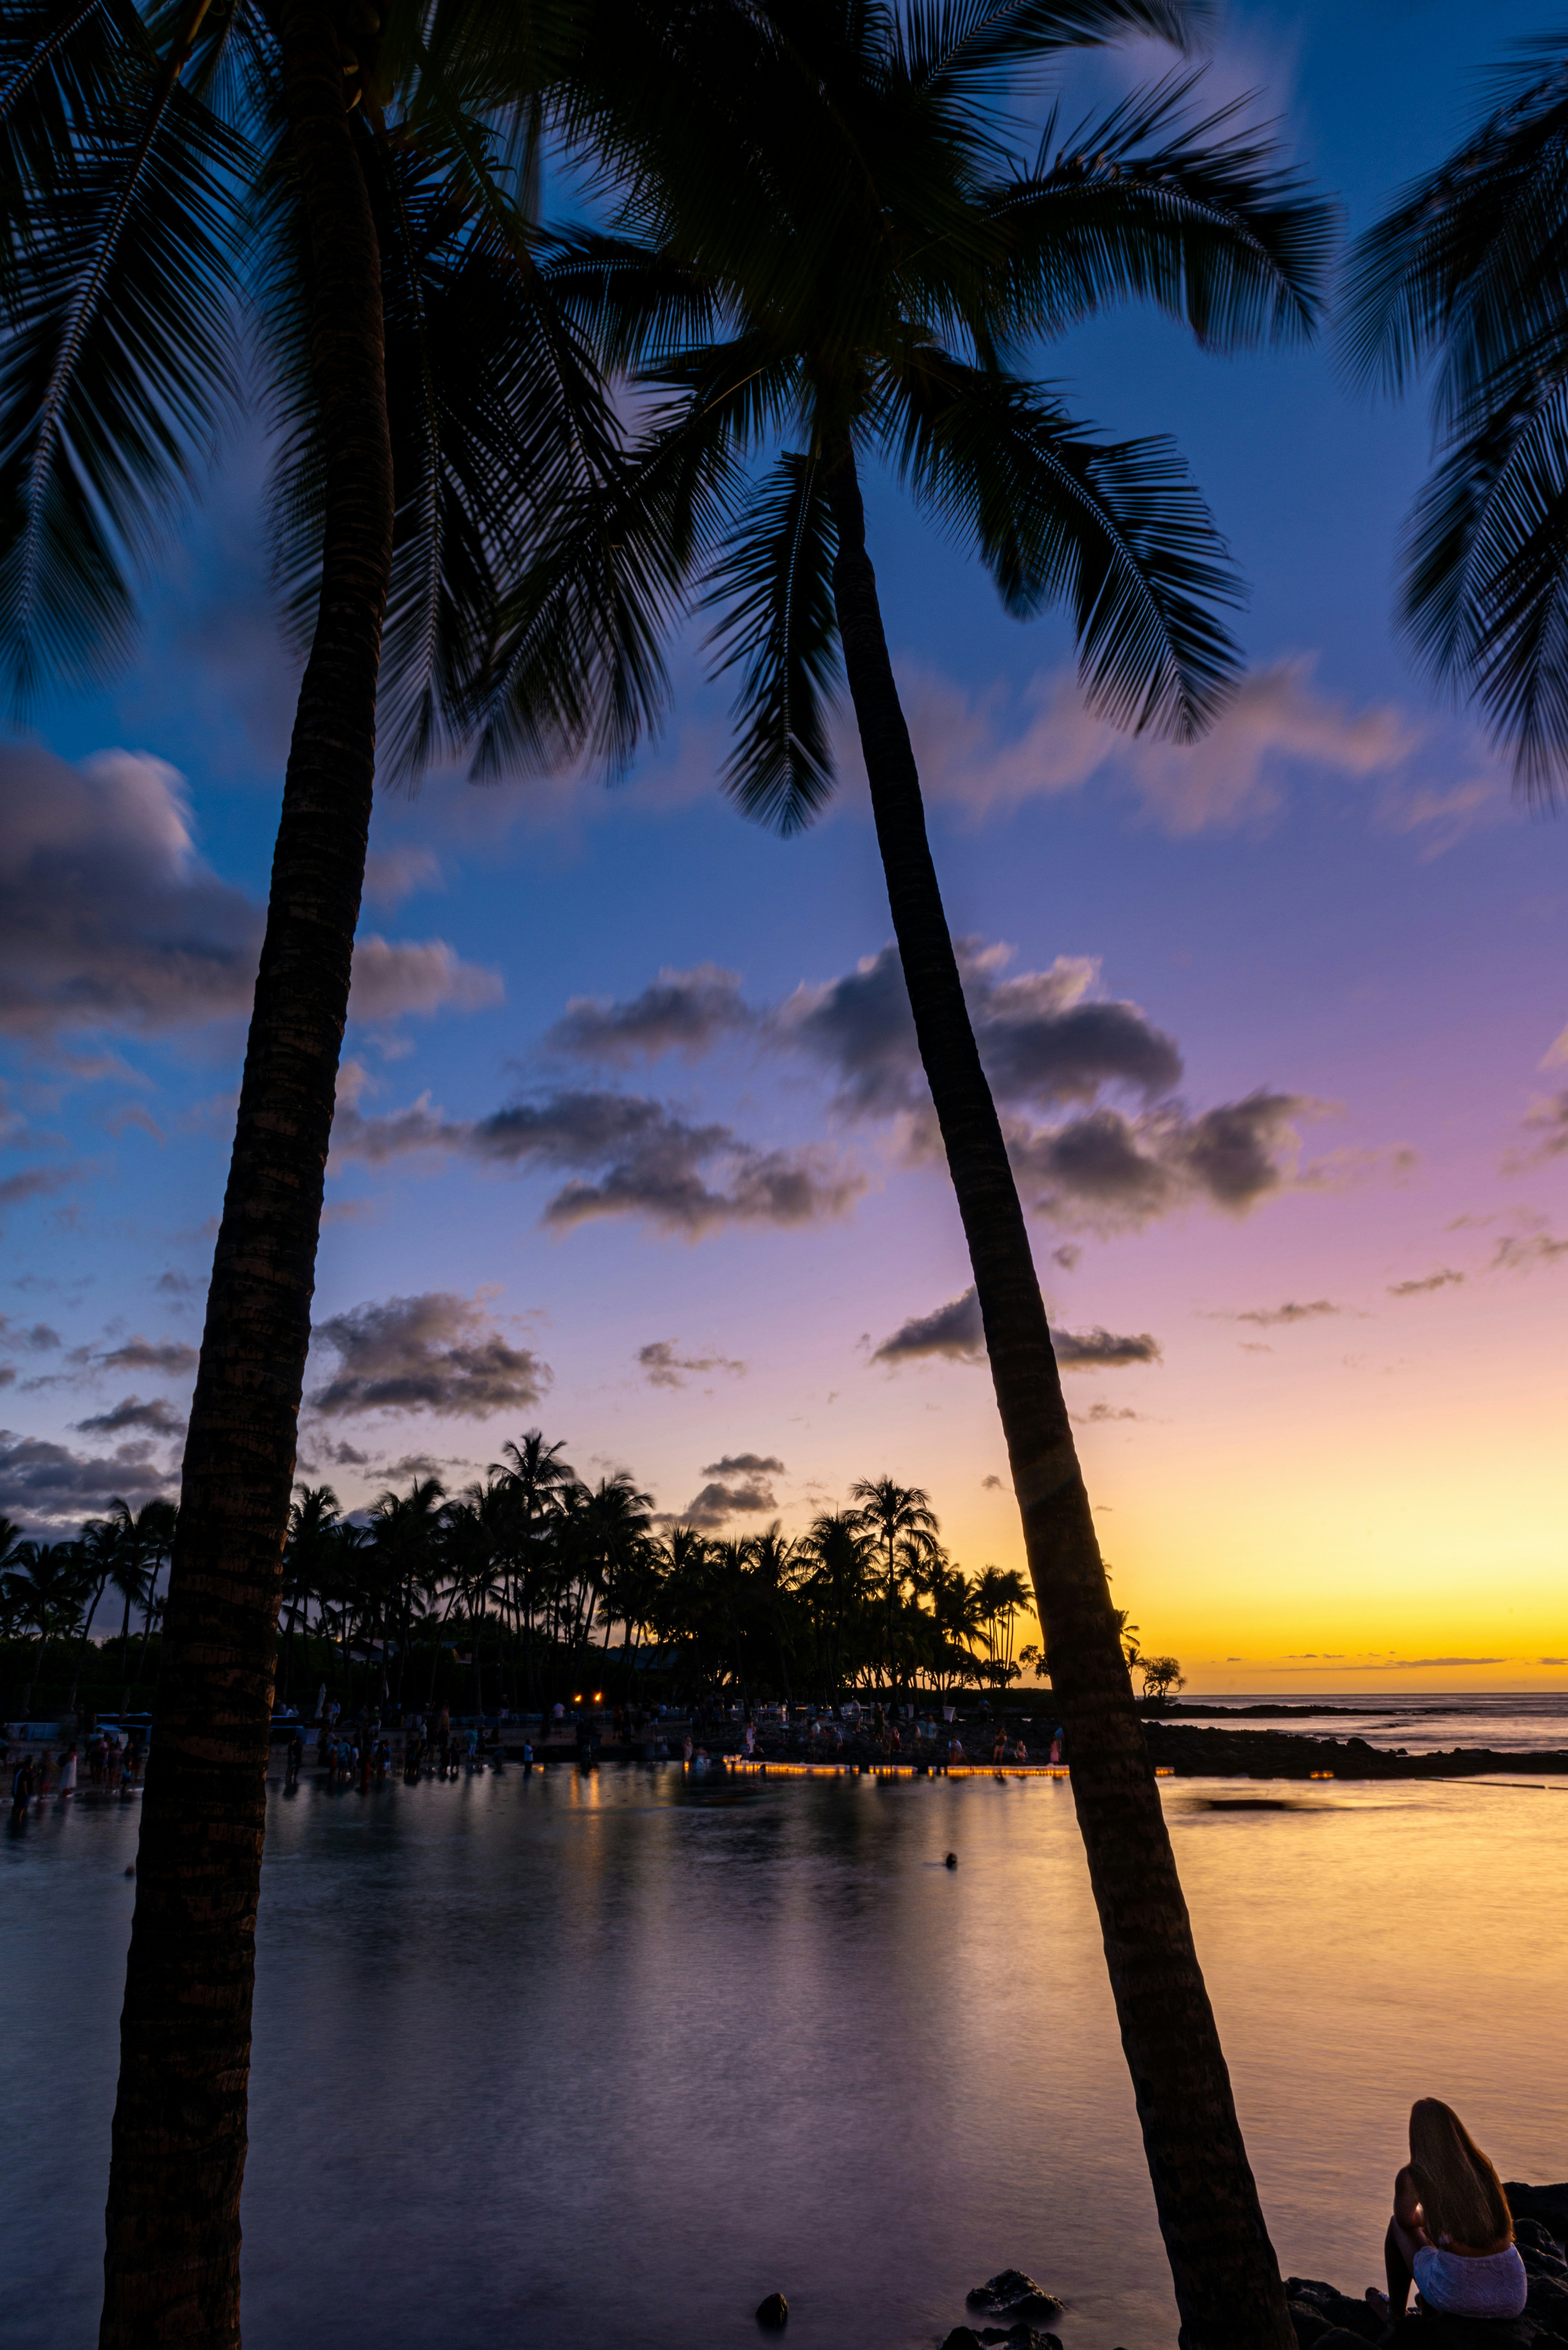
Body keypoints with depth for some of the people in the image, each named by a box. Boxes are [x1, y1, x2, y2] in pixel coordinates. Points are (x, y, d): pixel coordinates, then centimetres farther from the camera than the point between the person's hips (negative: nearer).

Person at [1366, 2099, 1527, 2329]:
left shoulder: (1411, 2177, -6)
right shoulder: (1484, 2167, 5)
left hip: (1458, 2293, -4)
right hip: (1512, 2300, 4)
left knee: (1397, 2226, 24)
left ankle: (1395, 2315, 37)